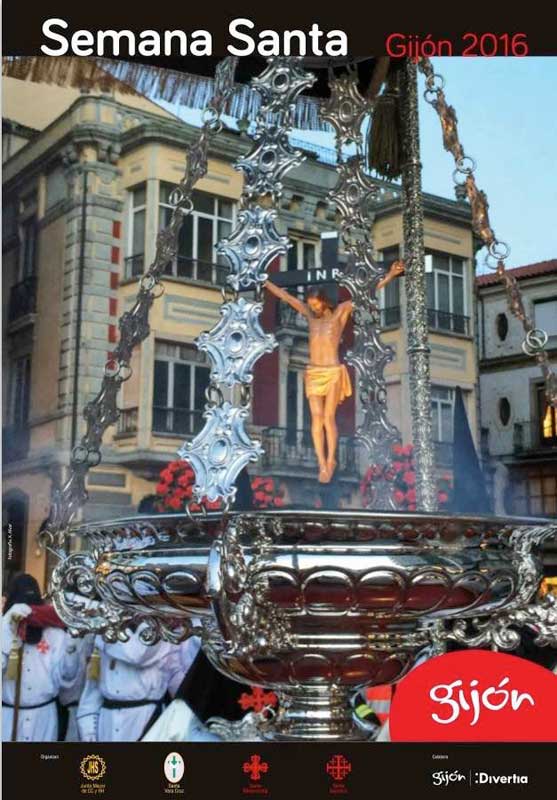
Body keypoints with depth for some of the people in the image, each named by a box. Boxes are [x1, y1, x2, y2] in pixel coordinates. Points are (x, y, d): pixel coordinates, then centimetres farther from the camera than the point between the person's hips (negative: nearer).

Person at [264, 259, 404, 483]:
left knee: (329, 417, -8)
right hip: (313, 373, 3)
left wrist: (389, 277, -9)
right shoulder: (310, 315, 11)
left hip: (333, 373, -3)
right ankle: (322, 464, -7)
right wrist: (263, 281, 22)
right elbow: (285, 296, 17)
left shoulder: (340, 312, 1)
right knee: (317, 417, -7)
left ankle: (331, 460, 8)